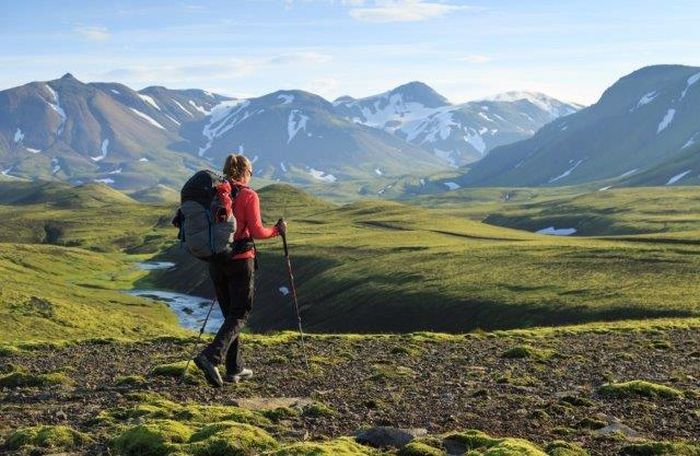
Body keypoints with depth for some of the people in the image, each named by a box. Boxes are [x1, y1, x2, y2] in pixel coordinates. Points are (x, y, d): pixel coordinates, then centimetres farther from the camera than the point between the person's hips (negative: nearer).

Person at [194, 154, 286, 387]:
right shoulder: (248, 195, -8)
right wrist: (277, 230, 5)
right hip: (240, 260, -5)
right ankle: (211, 357, -21)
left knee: (229, 313, 15)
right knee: (239, 315, 0)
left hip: (215, 260, 6)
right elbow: (257, 231, -13)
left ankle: (235, 369, 17)